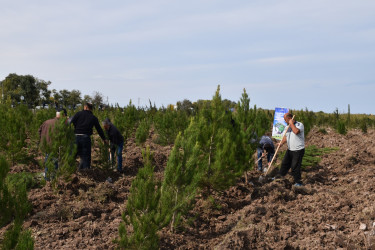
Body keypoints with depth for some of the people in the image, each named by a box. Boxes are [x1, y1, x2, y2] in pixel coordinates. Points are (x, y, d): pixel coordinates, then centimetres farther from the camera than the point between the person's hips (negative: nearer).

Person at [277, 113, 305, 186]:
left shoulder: (299, 124, -14)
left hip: (298, 150, -8)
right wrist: (281, 143, 0)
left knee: (295, 167, -4)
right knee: (285, 164, 16)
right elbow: (286, 136, 18)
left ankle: (298, 182, 9)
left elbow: (296, 131, -35)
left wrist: (291, 123, -22)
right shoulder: (289, 127, 11)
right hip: (290, 150, 8)